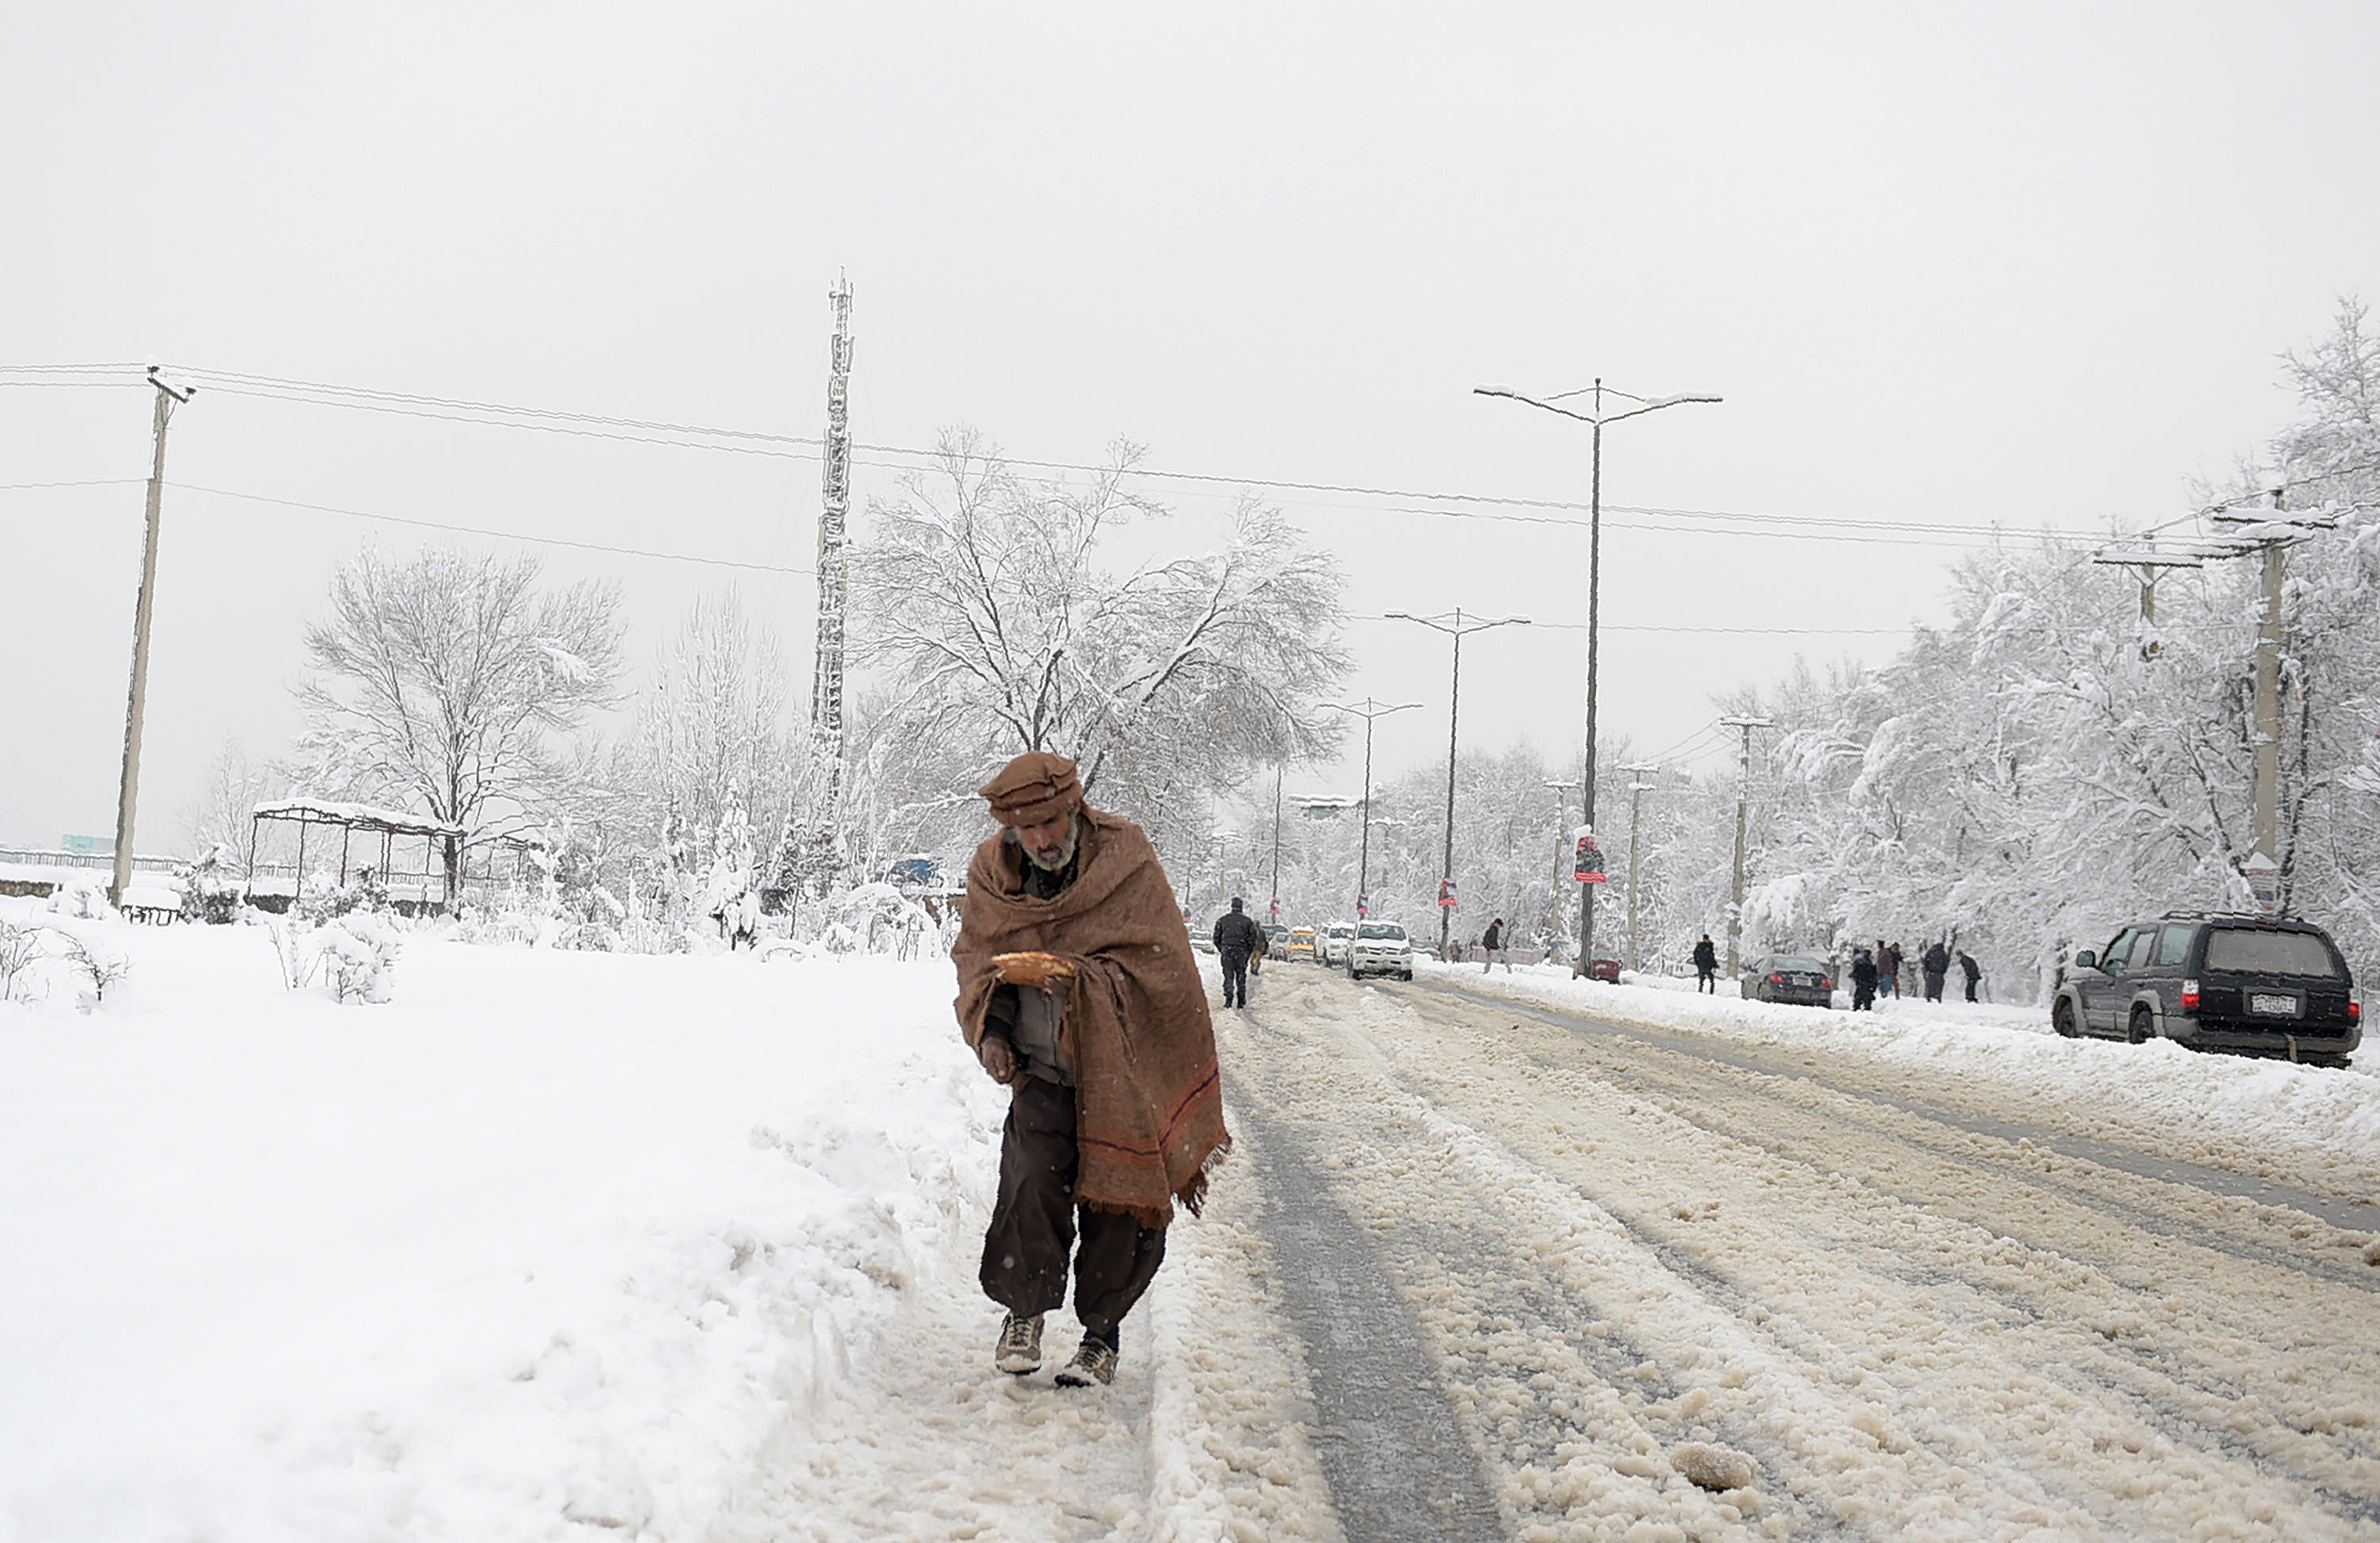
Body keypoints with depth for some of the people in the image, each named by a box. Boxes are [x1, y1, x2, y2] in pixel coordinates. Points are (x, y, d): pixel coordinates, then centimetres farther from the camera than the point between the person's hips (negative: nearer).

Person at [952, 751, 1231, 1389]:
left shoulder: (1127, 864, -14)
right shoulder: (993, 879, -3)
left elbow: (1157, 968, -17)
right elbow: (975, 960, 11)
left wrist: (1064, 973, -28)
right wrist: (991, 1030, -8)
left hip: (1124, 1070, -2)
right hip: (1044, 1068, 2)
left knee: (1119, 1203, 4)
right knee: (1033, 1179, -18)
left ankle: (1101, 1332, 24)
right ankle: (1023, 1311, 4)